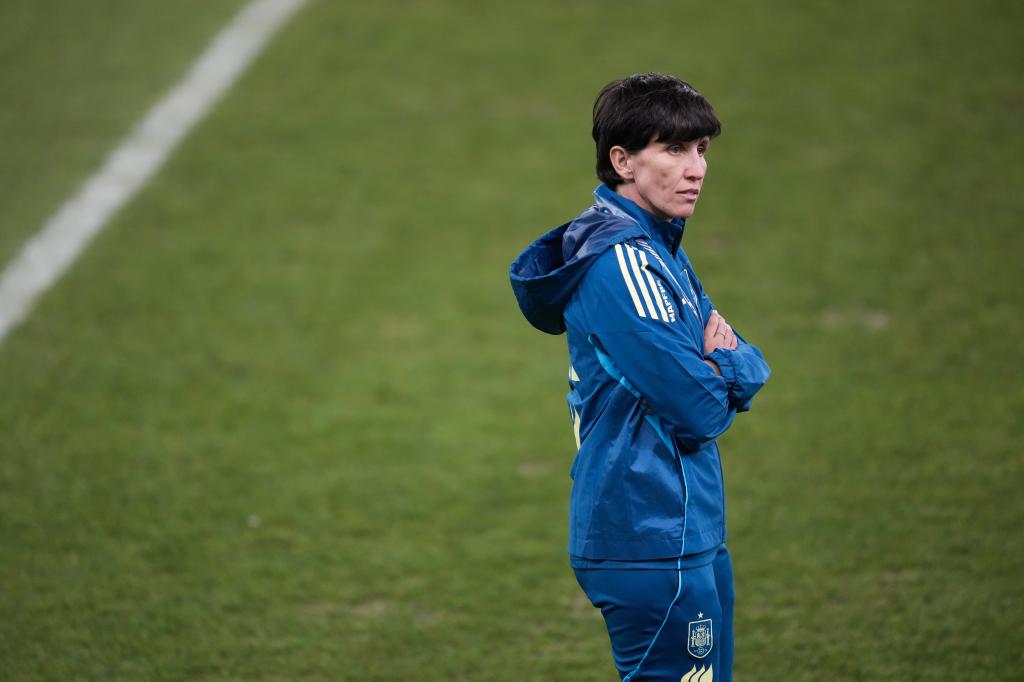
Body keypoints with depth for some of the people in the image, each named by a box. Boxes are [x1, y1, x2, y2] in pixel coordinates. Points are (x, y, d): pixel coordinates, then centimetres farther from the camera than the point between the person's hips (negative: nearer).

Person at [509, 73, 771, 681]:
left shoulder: (659, 248, 13)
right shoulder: (622, 264, -19)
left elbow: (752, 369, 14)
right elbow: (697, 412, -22)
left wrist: (730, 365, -10)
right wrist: (724, 375, 1)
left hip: (692, 533, 10)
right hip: (655, 541, -10)